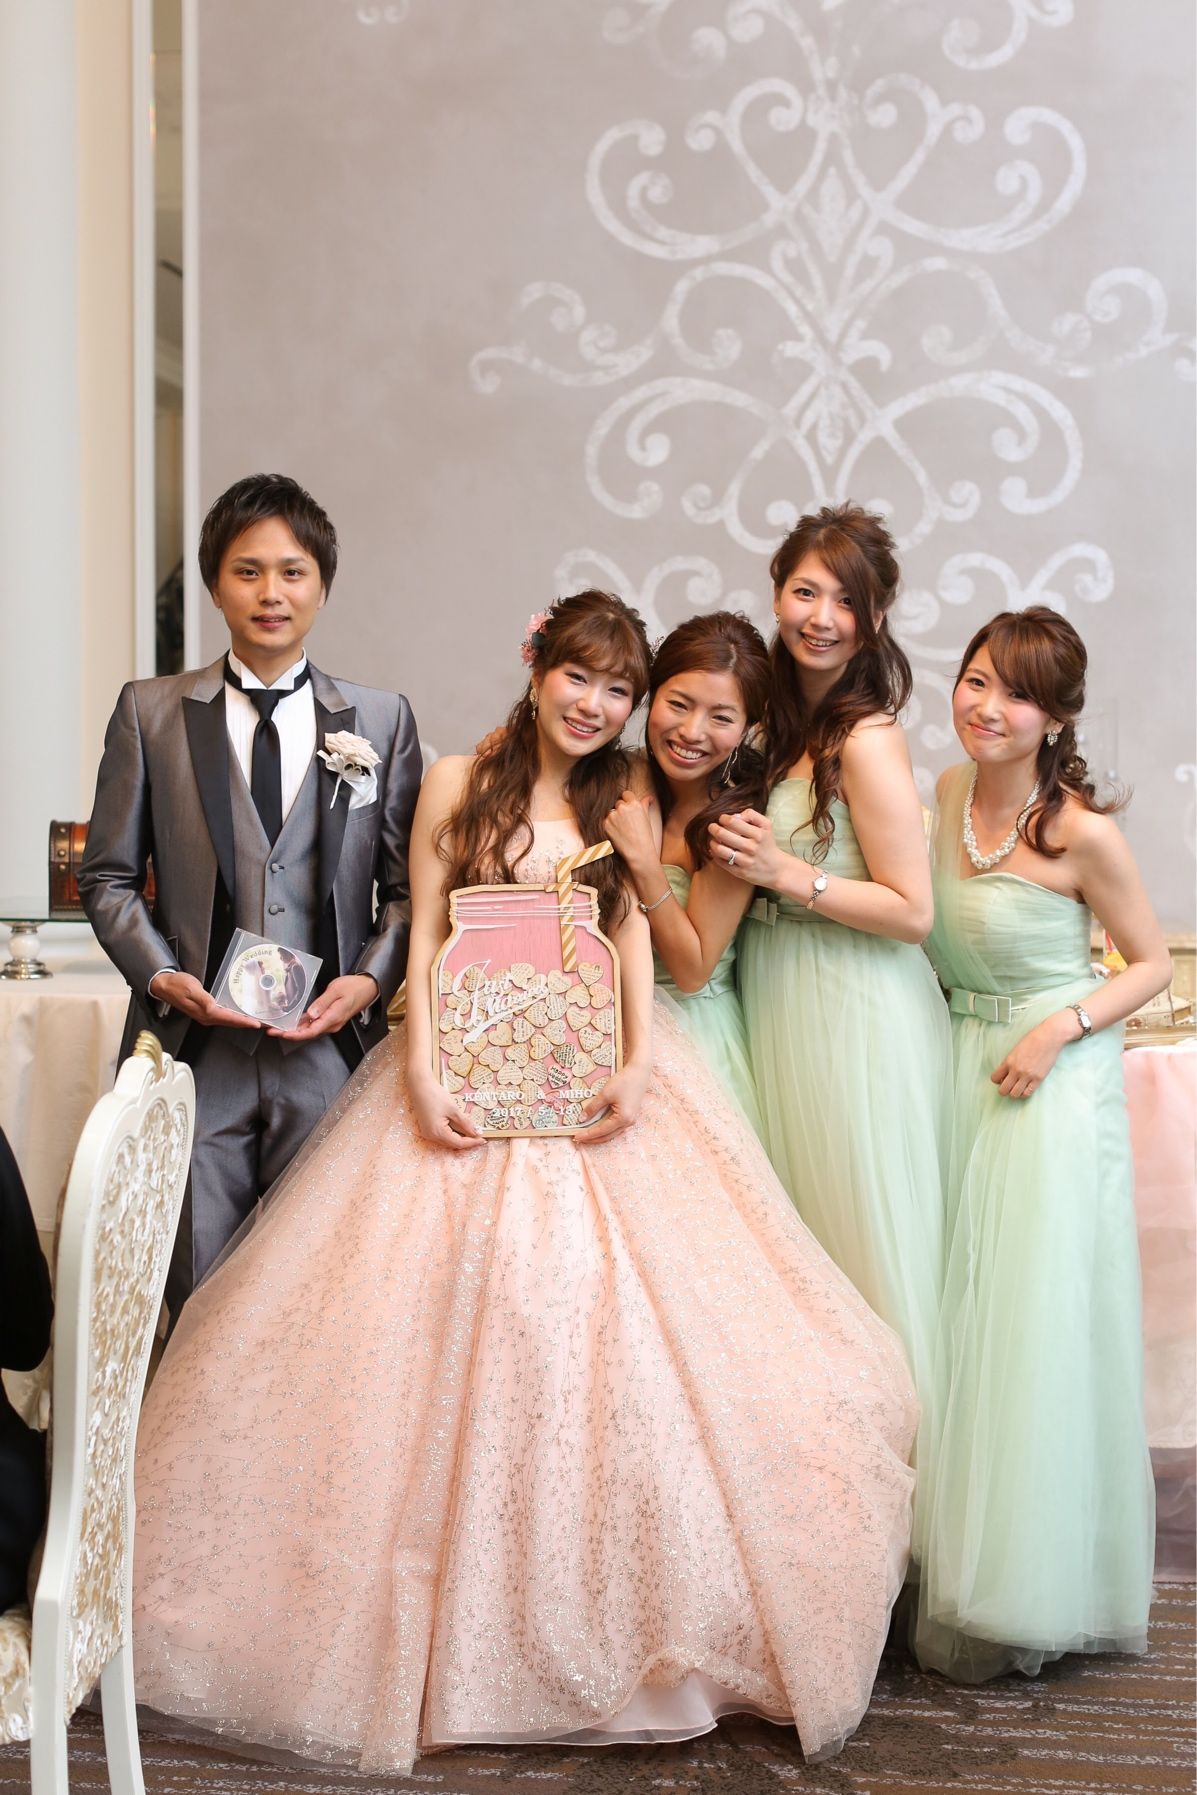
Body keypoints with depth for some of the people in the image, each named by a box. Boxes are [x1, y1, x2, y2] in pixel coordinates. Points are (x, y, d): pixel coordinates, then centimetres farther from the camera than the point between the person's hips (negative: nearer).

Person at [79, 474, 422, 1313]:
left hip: (331, 1050, 1)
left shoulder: (383, 720, 9)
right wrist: (160, 975, -7)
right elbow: (107, 874, 8)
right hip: (193, 1049, 0)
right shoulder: (150, 712, 7)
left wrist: (371, 978, -7)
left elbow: (408, 884, 9)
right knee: (199, 1299, 2)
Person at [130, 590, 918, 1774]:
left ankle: (610, 1615, 3)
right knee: (449, 1319, -6)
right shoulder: (457, 785, 8)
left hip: (589, 1081, 1)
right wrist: (421, 1073, -10)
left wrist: (637, 1067, -13)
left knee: (621, 1315, -9)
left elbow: (634, 938, 3)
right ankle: (453, 1620, 7)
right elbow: (423, 937, 4)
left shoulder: (624, 801, 11)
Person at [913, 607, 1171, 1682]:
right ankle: (959, 1555, 25)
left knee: (1040, 1326, -1)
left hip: (1052, 1083, -6)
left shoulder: (1081, 832, -15)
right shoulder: (948, 792, 2)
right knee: (961, 1318, 11)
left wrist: (1061, 1026, -17)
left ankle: (1032, 1592, 12)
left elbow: (1153, 963, -5)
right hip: (958, 1073, 6)